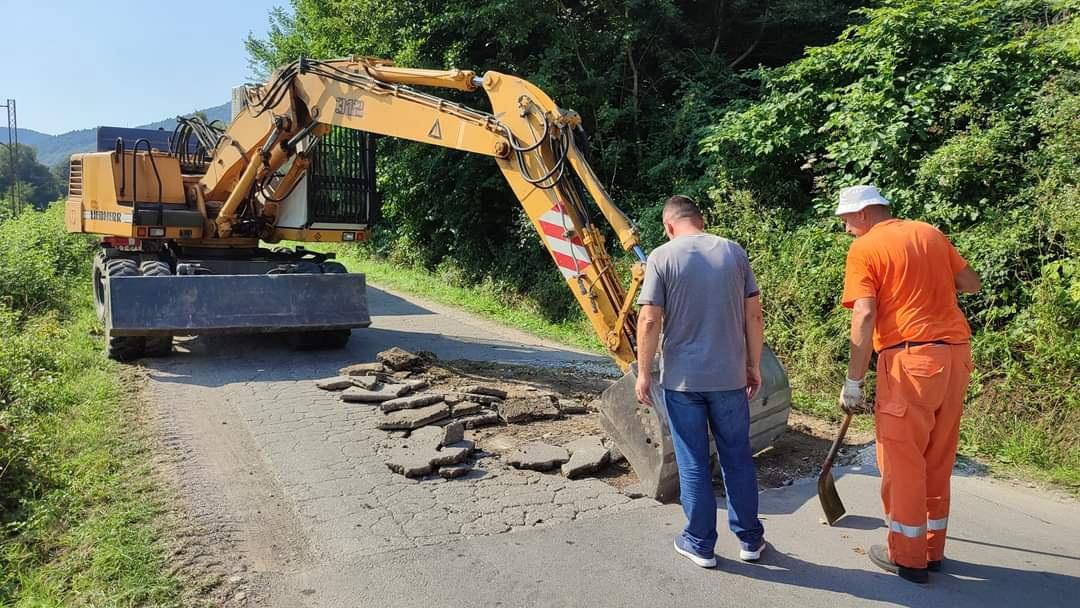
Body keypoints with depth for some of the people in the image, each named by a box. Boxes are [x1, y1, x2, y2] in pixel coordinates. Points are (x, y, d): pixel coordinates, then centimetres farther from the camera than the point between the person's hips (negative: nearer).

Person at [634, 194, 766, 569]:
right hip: (729, 376, 3)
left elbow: (649, 321, -13)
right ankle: (749, 539, 28)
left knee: (693, 464, 9)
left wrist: (643, 373, -3)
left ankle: (700, 544, 20)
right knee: (738, 459, 16)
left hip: (681, 379, -3)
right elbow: (753, 314, 2)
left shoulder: (662, 257, -8)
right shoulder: (733, 251, 1)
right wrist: (754, 365, 11)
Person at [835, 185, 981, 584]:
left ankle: (908, 558, 16)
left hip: (911, 358, -7)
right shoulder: (931, 234, 13)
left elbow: (864, 316, -14)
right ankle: (933, 550, 29)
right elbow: (972, 284, 19)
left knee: (903, 461, 5)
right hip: (955, 353, 7)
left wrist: (853, 382, -11)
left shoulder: (864, 248, -5)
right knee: (938, 460, 17)